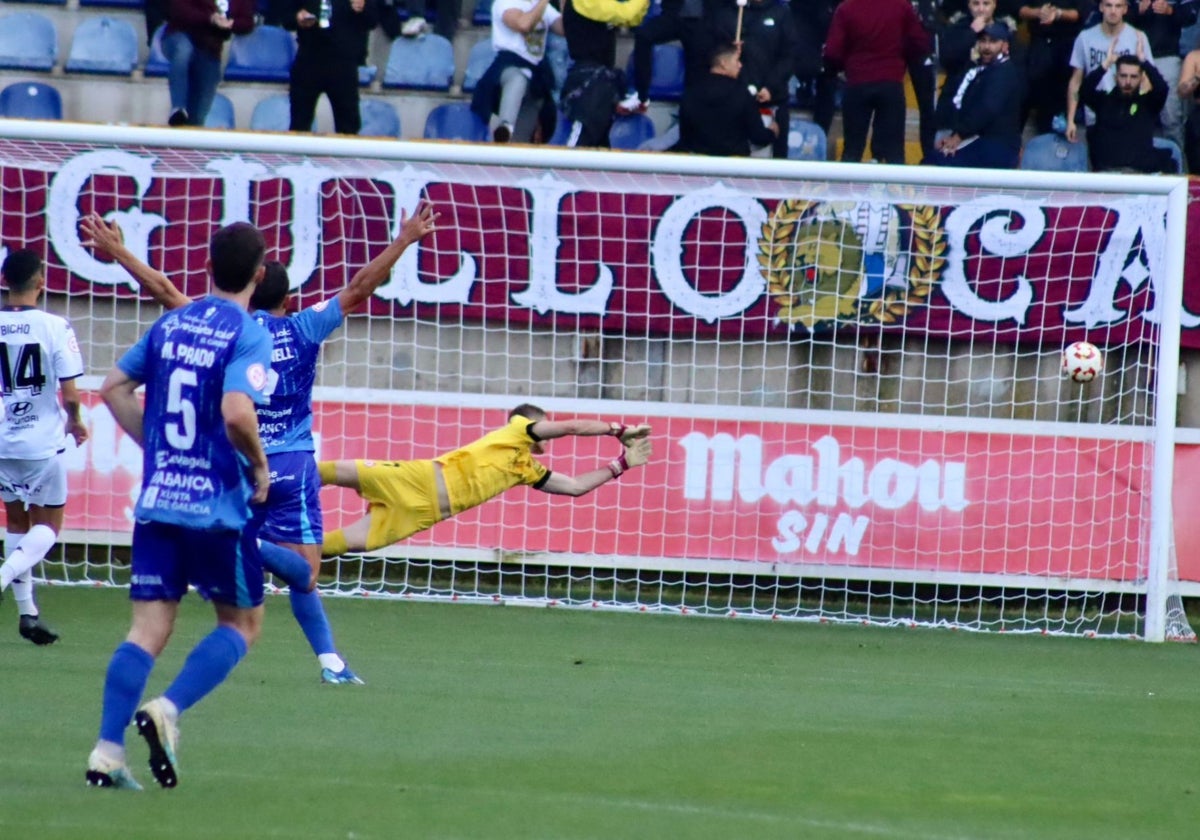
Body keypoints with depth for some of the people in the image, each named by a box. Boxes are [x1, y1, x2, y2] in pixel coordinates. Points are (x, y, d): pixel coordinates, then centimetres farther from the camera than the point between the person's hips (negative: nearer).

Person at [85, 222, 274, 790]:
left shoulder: (168, 326, 9)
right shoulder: (248, 336, -11)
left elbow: (114, 388, 14)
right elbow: (236, 413, -25)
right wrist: (259, 467, -8)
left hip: (156, 502, 5)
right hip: (218, 506, -5)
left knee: (149, 628, 4)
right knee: (243, 621, 11)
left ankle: (107, 750, -8)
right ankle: (166, 711, -9)